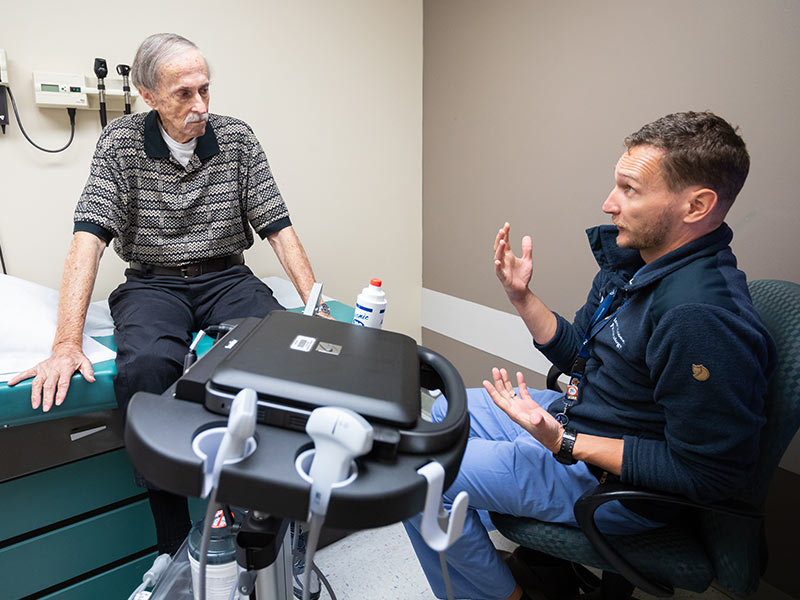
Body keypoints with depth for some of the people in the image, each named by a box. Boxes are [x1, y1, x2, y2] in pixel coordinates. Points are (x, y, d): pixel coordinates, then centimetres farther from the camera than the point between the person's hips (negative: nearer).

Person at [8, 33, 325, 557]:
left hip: (226, 278, 1)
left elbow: (278, 227, -1)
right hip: (153, 283, -1)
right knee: (147, 366, -33)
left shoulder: (237, 137, 3)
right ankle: (177, 548, -16)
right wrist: (67, 343, -21)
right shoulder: (122, 141, 0)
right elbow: (90, 237, -9)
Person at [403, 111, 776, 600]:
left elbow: (708, 473, -26)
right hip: (568, 421, 10)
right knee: (447, 408, 20)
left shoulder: (703, 317, -32)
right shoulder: (633, 260, -1)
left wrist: (564, 443, -29)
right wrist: (521, 296, -5)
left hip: (615, 479, -10)